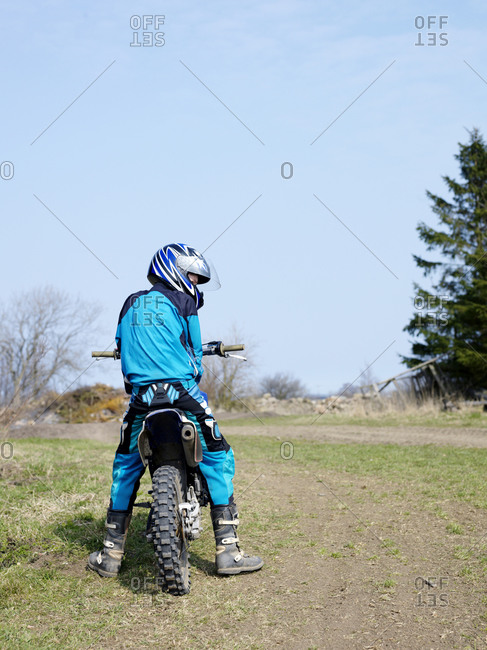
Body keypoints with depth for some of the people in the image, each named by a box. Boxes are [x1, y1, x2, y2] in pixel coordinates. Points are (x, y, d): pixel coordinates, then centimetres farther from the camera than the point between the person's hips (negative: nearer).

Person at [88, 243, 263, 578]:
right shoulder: (183, 303, 5)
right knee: (219, 460, 6)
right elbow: (195, 352, 10)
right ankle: (228, 550, 3)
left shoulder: (131, 305, 18)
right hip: (181, 392, -4)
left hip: (140, 396, 5)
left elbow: (122, 347, 20)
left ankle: (111, 555, 18)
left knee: (126, 466, 18)